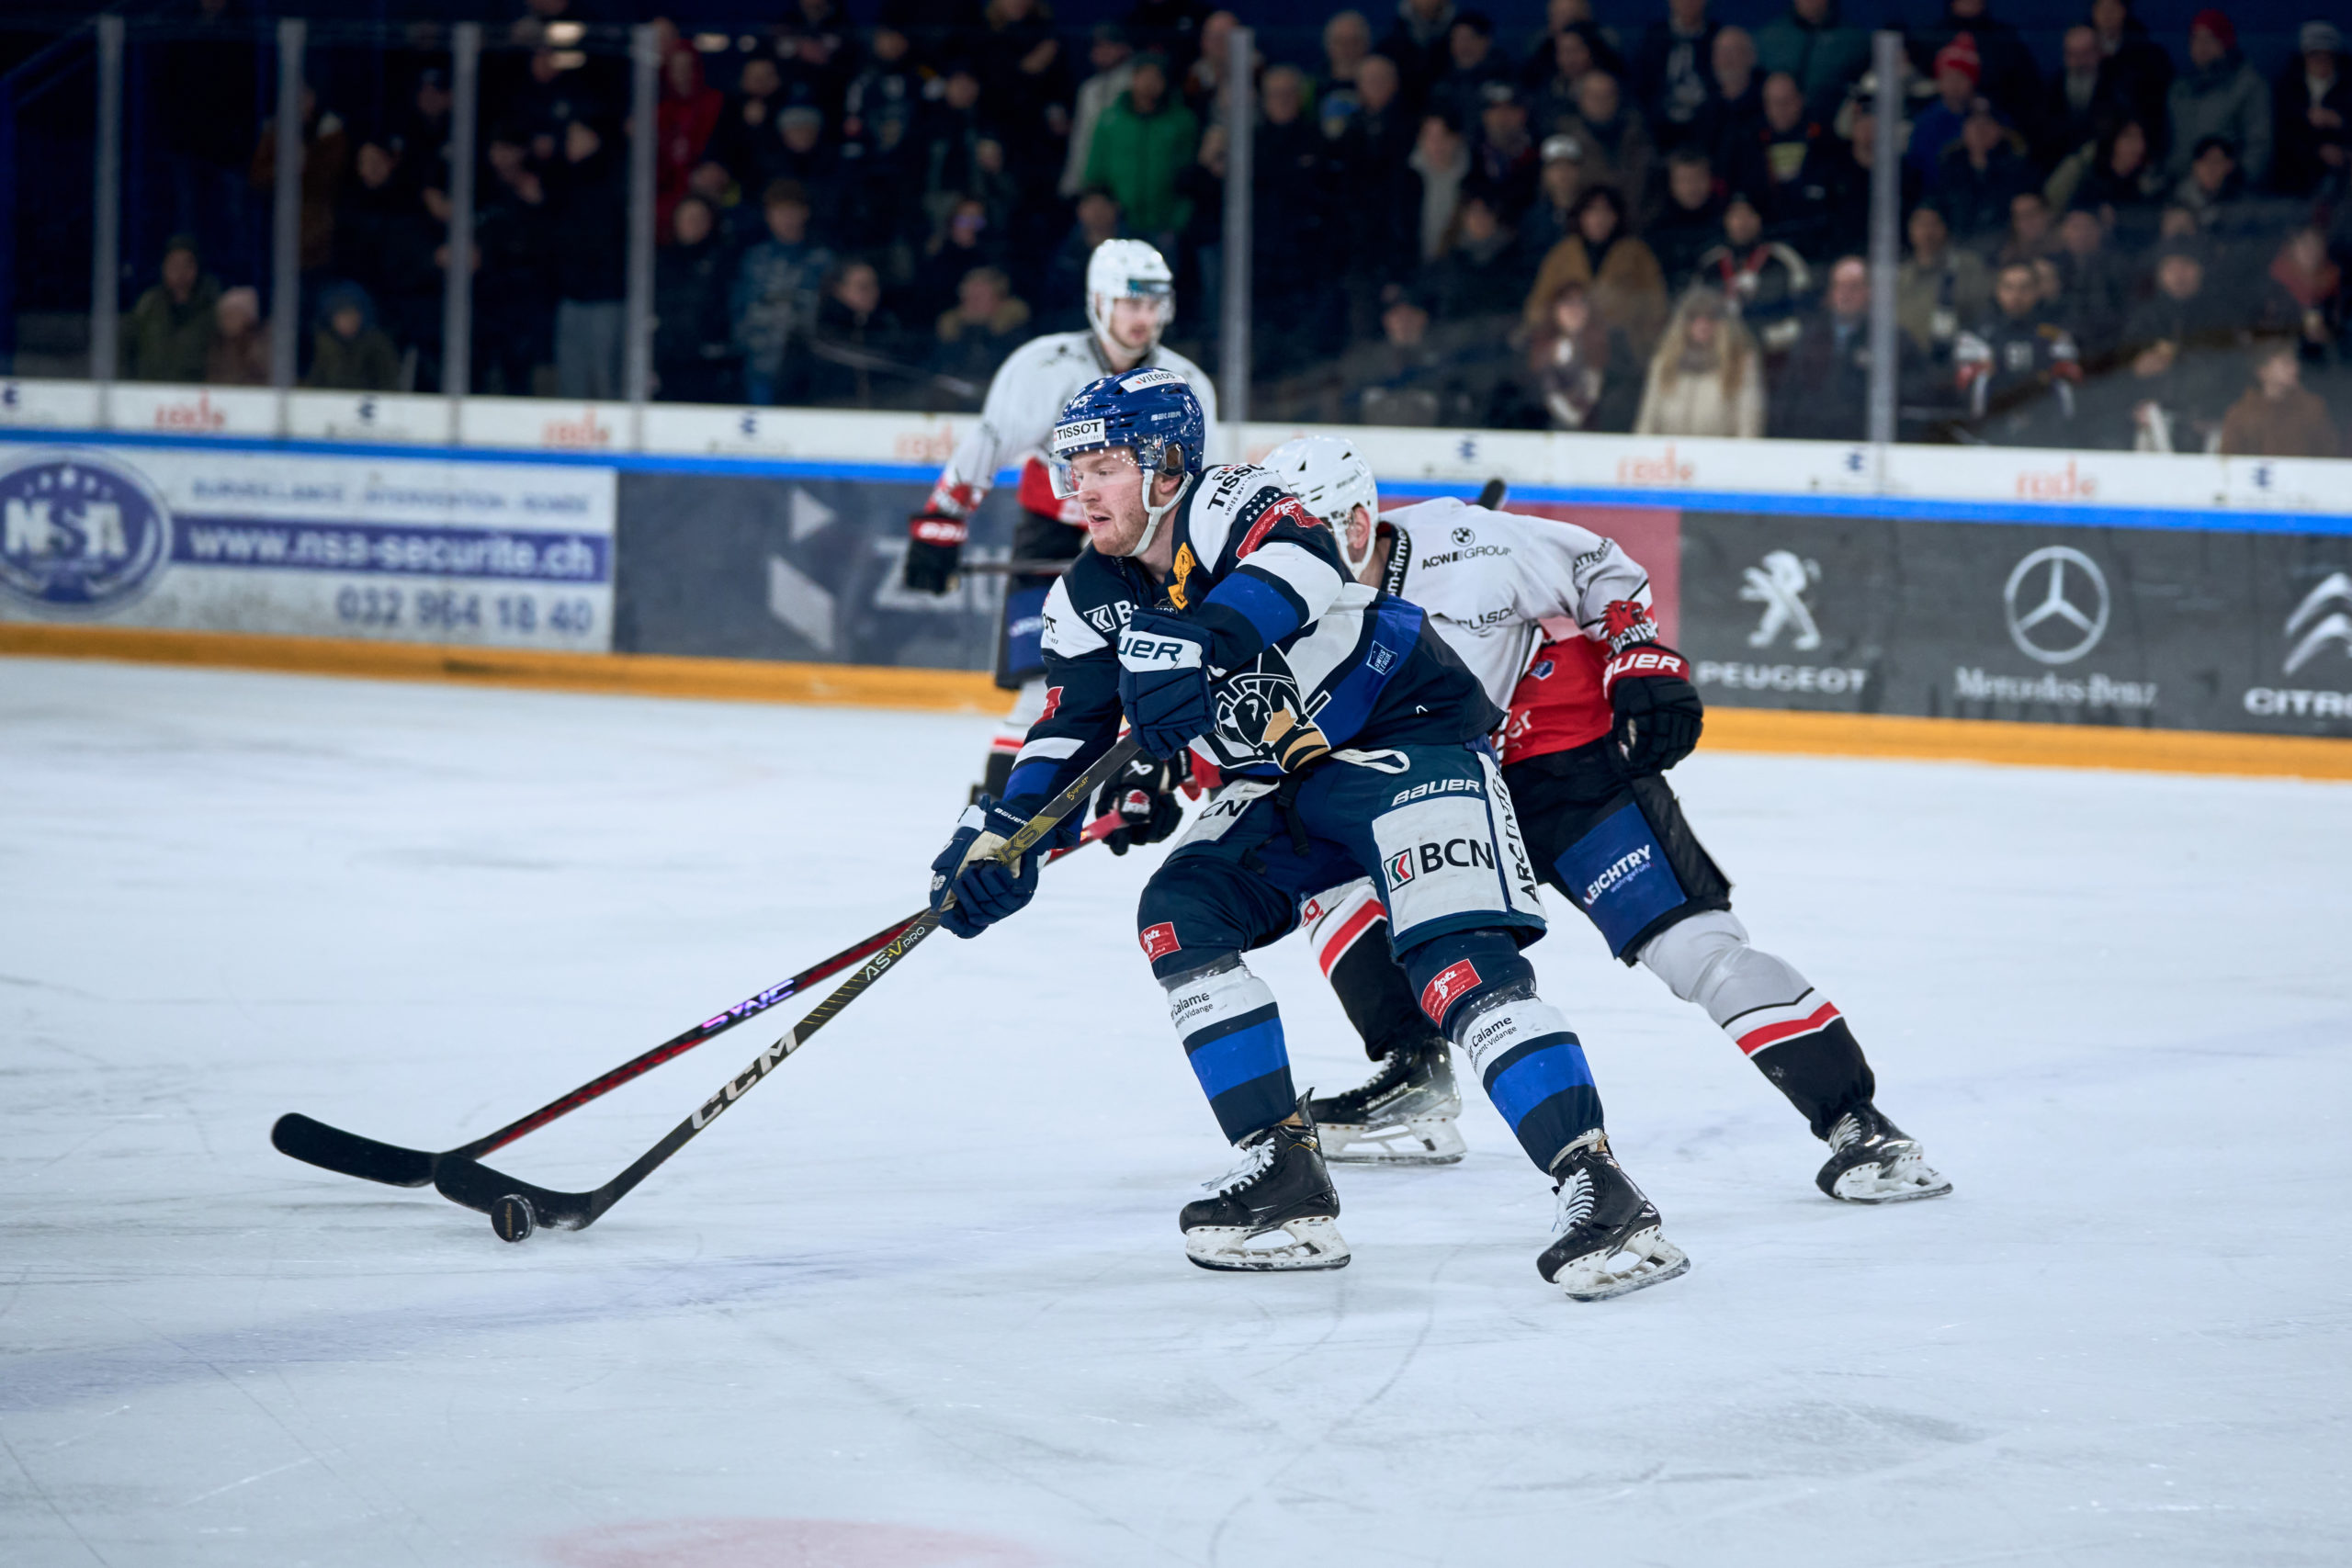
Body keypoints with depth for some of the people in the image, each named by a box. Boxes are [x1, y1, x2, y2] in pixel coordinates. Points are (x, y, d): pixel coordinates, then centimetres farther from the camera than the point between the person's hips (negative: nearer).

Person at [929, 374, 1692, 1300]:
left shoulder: (1229, 506, -21)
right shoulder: (1091, 598, 4)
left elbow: (1301, 564, -43)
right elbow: (1072, 730, 8)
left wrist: (1193, 643, -59)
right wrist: (996, 839, -7)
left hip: (1411, 735, -9)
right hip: (1287, 777, 9)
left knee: (1458, 964, -24)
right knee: (1178, 914, -7)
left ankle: (1601, 1197, -30)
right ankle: (1284, 1174, -2)